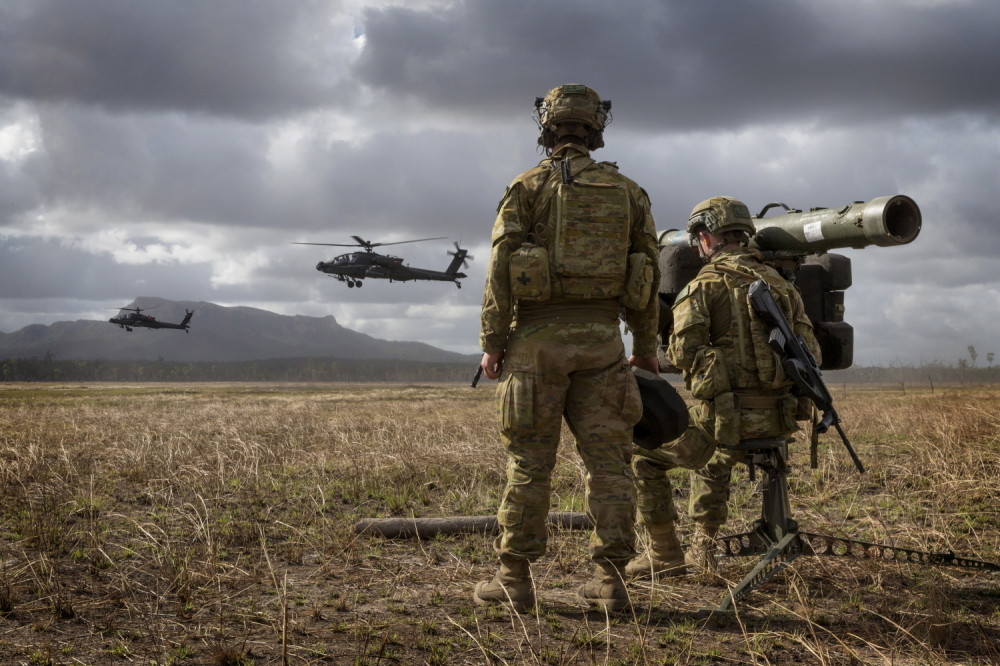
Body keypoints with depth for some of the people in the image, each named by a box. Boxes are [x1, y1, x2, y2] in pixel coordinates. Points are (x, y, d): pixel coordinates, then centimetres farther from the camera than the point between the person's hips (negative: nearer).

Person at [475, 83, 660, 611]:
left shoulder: (528, 187, -1)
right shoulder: (626, 192, 9)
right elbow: (647, 273, 10)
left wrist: (491, 342, -2)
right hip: (600, 336, 2)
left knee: (529, 463, 2)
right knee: (607, 460, 5)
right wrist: (646, 344, 18)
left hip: (538, 336, -2)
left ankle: (514, 579, 7)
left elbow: (501, 268, -6)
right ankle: (610, 580, 5)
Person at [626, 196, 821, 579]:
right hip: (777, 423, 7)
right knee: (716, 457, 37)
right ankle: (703, 547, 32)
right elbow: (810, 353, 9)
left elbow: (683, 352, -17)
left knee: (642, 454, 14)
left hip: (727, 418, -6)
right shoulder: (781, 284, 12)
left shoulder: (706, 284, -6)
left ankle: (664, 555, 13)